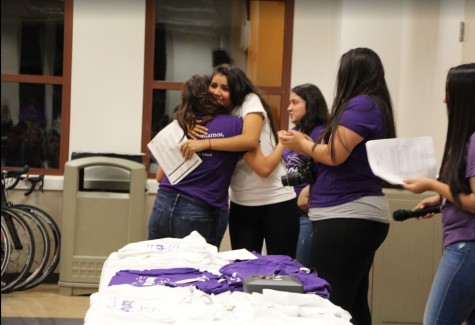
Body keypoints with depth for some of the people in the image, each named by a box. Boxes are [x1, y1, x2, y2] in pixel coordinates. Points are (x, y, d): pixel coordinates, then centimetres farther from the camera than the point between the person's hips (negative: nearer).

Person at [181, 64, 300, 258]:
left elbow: (249, 140, -28)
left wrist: (205, 143, -31)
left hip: (277, 202, -5)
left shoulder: (251, 102, -10)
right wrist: (194, 131, -16)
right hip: (241, 205, 5)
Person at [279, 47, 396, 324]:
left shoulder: (361, 104, -13)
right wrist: (309, 144, 15)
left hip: (345, 217, -10)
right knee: (353, 302, 16)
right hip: (359, 215, 10)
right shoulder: (375, 105, 16)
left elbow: (336, 155, -18)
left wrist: (302, 145, 0)